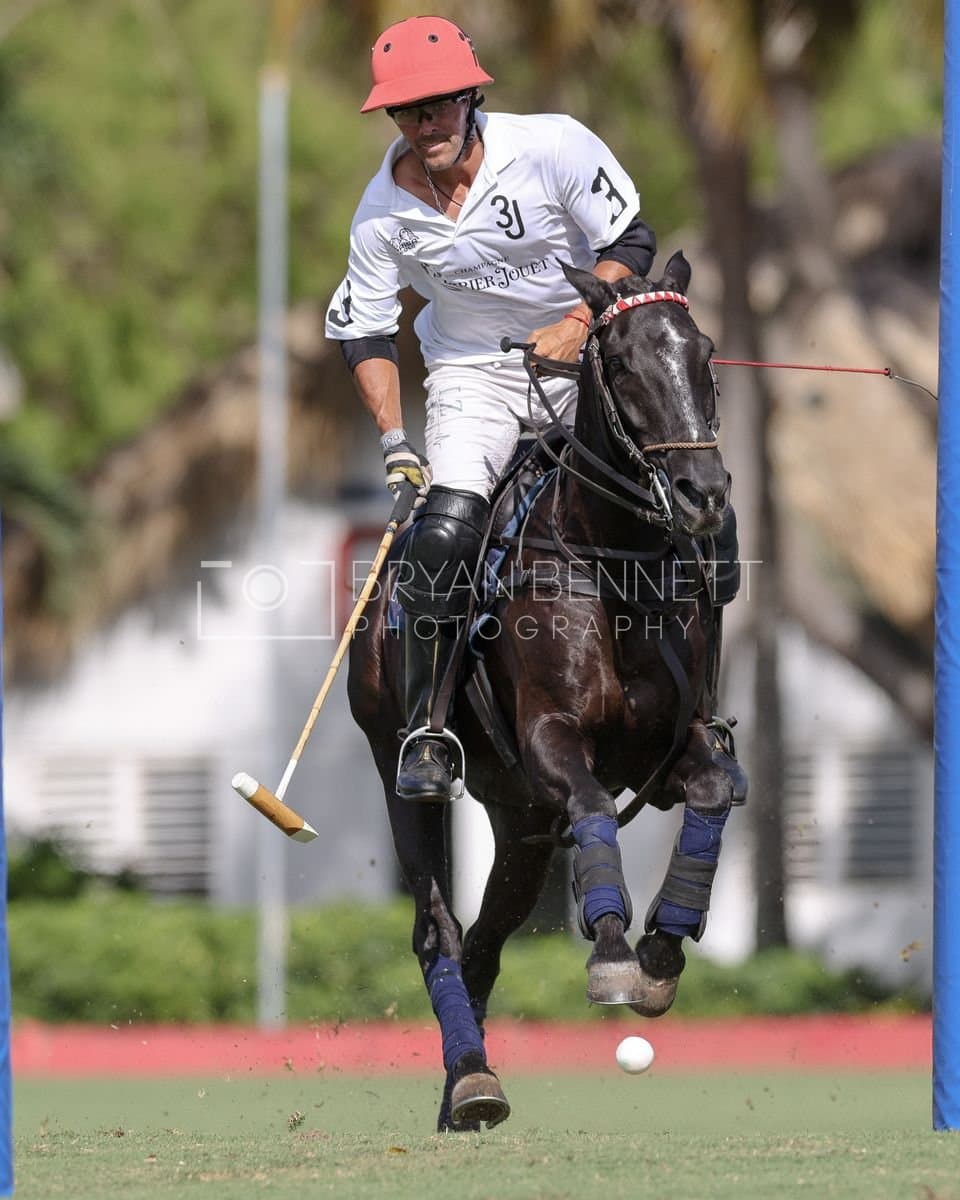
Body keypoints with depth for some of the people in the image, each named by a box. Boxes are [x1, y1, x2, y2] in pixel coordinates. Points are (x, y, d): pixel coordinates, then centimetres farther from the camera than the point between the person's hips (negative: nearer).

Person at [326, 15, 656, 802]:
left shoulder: (552, 147, -18)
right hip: (473, 371, 0)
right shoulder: (384, 211, -11)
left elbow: (629, 241, -10)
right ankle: (426, 732, -12)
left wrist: (578, 325, -23)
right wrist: (394, 441, -8)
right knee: (444, 531, -22)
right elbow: (362, 332, 0)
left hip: (588, 348, 0)